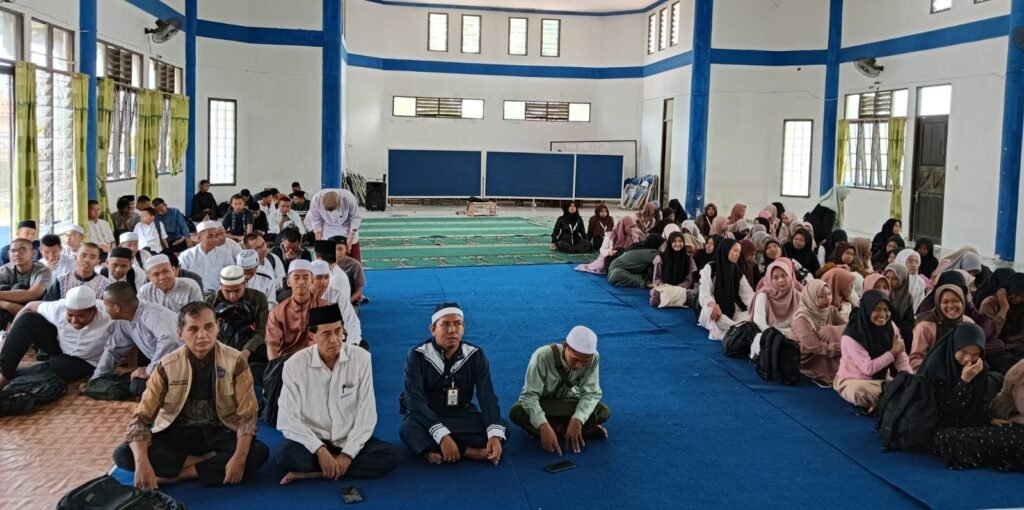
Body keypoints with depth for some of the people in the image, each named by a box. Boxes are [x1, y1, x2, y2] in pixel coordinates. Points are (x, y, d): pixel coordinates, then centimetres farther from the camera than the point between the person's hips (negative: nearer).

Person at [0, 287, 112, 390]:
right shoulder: (60, 308, -25)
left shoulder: (106, 324, -34)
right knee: (28, 319, -17)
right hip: (59, 346, 4)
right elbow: (30, 307, -9)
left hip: (84, 363, -4)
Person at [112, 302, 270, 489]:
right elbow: (141, 417, -8)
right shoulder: (167, 366, -7)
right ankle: (213, 463, -19)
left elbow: (247, 414, -11)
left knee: (259, 452, -30)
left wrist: (239, 457, -28)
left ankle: (181, 474, -22)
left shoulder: (235, 361, -9)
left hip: (220, 432, -1)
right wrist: (142, 462, -27)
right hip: (178, 433, 1)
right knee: (123, 454, -24)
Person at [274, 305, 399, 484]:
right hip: (312, 441, -2)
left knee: (390, 455, -25)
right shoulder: (294, 365, -11)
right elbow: (287, 419, -12)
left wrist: (348, 453, -17)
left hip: (350, 440, 2)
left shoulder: (361, 358, -9)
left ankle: (312, 473, -19)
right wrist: (320, 449, -22)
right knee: (285, 455, -32)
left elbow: (366, 413, -9)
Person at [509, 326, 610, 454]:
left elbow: (591, 393, -21)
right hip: (542, 403, -1)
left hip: (568, 401, 1)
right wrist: (544, 426, -47)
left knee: (603, 412, -25)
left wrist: (577, 420, -39)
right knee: (516, 412, -35)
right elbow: (529, 395, -33)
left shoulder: (593, 358, -24)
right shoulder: (543, 356, -32)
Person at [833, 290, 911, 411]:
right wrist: (893, 352, -16)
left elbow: (902, 360, -7)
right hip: (852, 381, -5)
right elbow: (868, 368, -23)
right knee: (860, 392, -38)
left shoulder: (891, 327, -3)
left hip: (881, 379, 5)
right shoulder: (852, 336, -22)